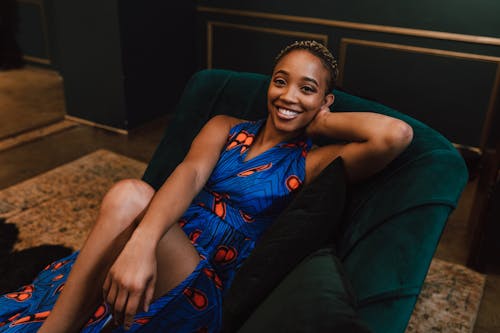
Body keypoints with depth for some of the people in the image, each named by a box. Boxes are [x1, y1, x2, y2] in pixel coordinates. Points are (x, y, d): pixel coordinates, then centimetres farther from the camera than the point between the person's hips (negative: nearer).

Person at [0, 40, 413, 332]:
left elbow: (397, 134, -17)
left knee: (131, 198, -29)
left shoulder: (314, 163, 1)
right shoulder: (225, 127, 11)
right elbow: (190, 173, -11)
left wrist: (322, 122, -1)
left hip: (208, 286, -3)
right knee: (130, 193, -29)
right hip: (160, 249, 4)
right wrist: (141, 240, -30)